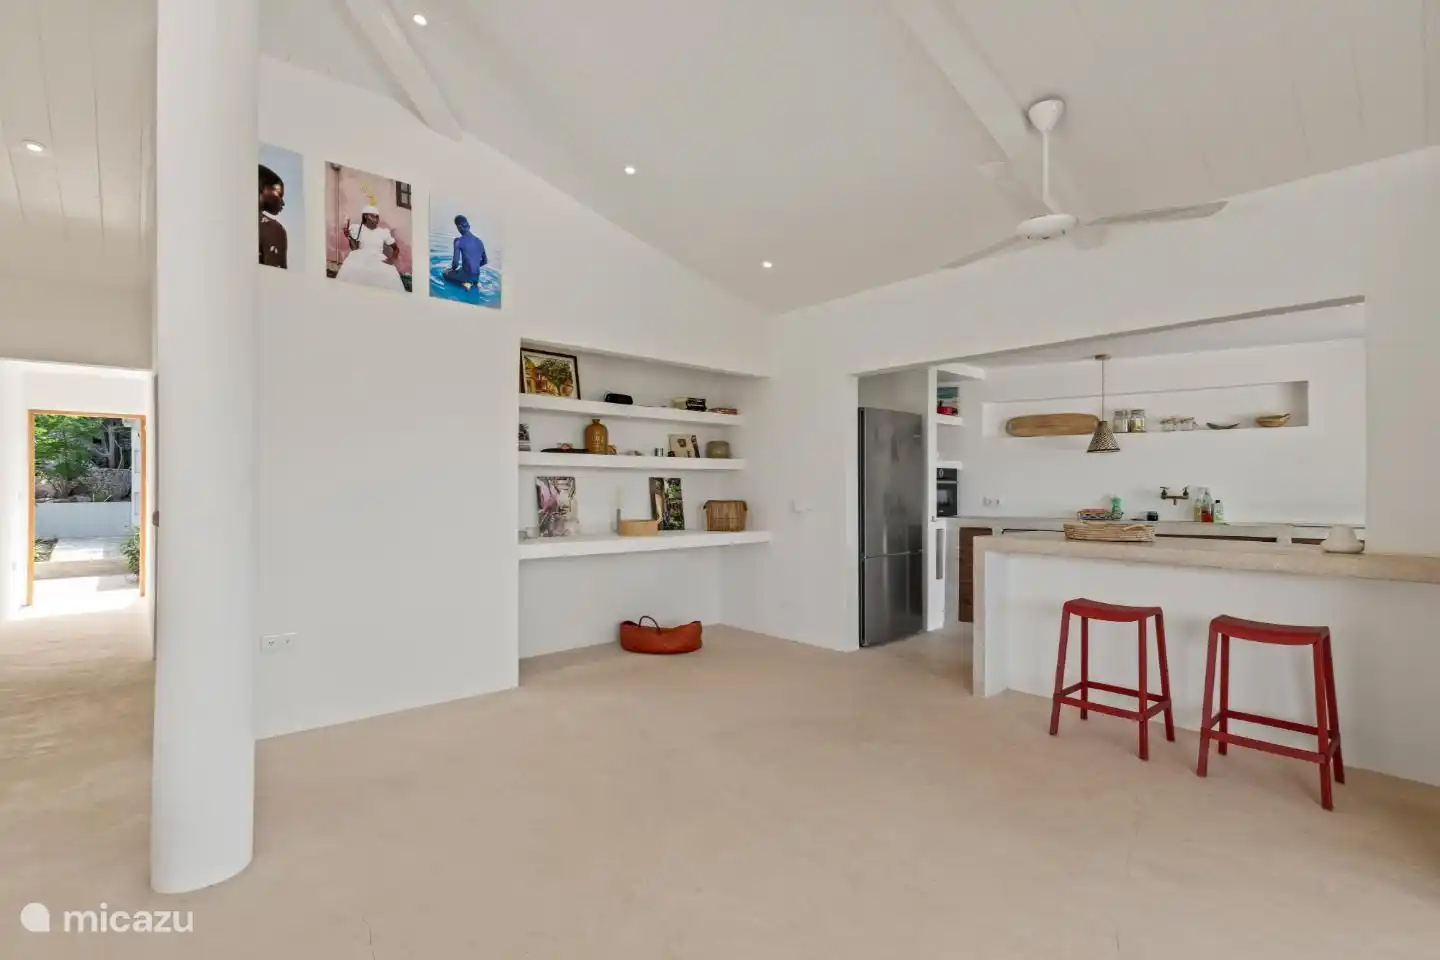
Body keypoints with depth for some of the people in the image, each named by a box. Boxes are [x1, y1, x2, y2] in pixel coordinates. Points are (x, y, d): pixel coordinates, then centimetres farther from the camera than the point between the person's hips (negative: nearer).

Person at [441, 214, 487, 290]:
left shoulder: (459, 241, -14)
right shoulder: (479, 241, 4)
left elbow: (456, 262, -17)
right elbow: (485, 261, 13)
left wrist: (453, 269, 5)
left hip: (466, 275, -6)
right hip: (477, 276, 6)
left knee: (445, 274, 23)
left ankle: (465, 283, 0)